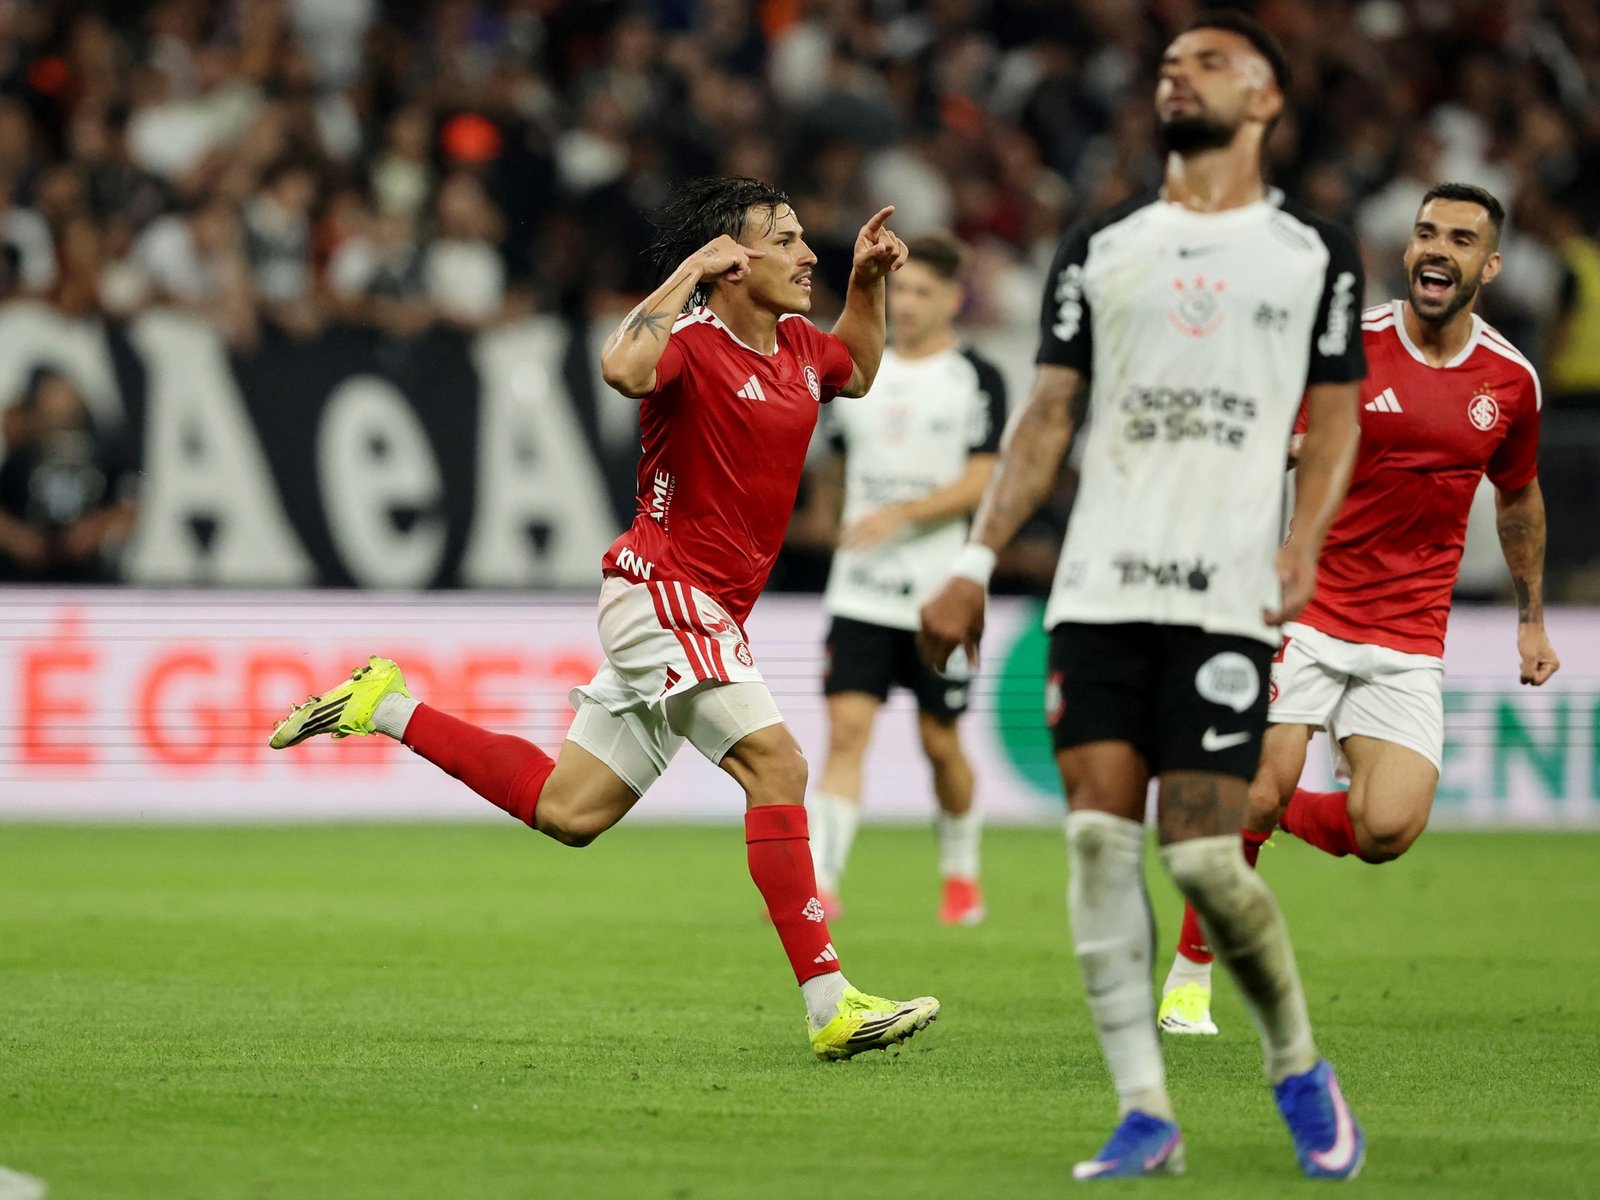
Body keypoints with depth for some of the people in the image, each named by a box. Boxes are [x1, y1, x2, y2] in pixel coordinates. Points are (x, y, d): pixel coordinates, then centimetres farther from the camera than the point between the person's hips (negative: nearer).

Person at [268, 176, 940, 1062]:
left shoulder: (798, 347, 10)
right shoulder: (691, 343, -16)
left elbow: (859, 373, 34)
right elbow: (623, 367, -40)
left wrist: (868, 282, 16)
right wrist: (689, 272, -28)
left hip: (706, 613, 9)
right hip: (663, 591, -9)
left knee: (567, 811, 11)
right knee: (774, 762, -20)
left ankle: (389, 708, 24)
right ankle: (829, 1004, -22)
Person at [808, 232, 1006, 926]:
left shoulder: (976, 380, -3)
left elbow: (980, 483, -12)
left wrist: (901, 514, -23)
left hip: (939, 595, -3)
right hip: (860, 596, 3)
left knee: (940, 741, 6)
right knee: (846, 731, -10)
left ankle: (961, 874, 28)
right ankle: (819, 881, -15)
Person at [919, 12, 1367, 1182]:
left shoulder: (1315, 251, 8)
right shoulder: (1100, 247, 14)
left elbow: (1335, 415, 9)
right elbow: (1049, 415, 14)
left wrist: (1305, 539, -9)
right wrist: (976, 565, 6)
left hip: (1226, 599, -3)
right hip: (1100, 590, 3)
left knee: (1202, 853, -10)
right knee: (1099, 837, -7)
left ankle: (1299, 1069, 14)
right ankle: (1146, 1115, -3)